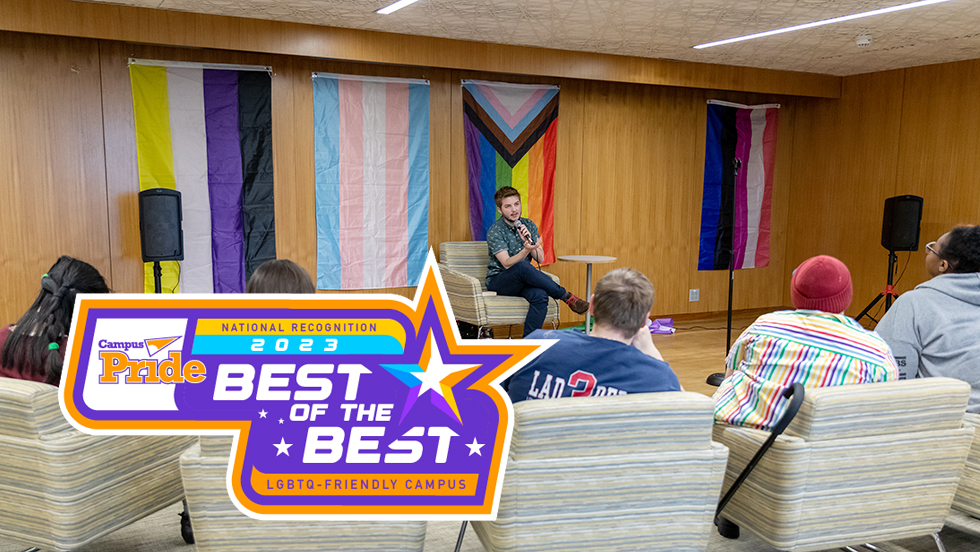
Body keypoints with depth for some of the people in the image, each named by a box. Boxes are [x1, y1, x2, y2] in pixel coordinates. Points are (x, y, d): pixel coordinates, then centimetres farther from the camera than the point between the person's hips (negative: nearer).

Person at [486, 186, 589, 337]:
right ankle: (567, 297, -27)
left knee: (540, 295, -32)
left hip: (522, 280, 4)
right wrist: (526, 249, -38)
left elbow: (540, 258, 0)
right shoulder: (495, 231, -10)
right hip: (498, 281, -4)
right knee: (522, 266, -37)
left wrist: (529, 240, -18)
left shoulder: (529, 225, 6)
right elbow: (507, 264, -21)